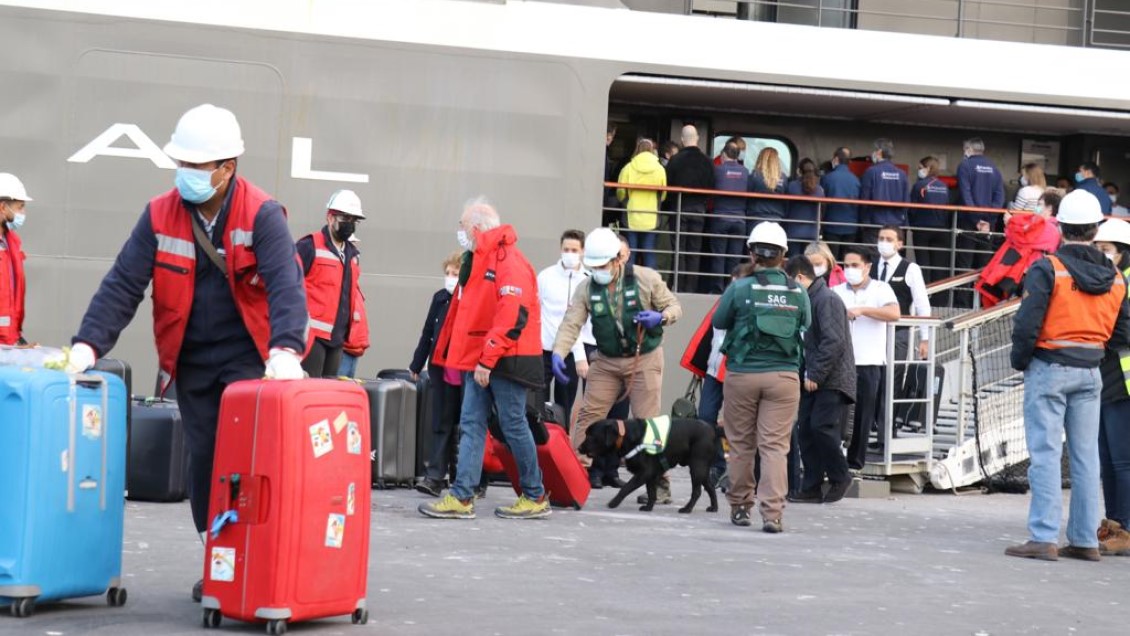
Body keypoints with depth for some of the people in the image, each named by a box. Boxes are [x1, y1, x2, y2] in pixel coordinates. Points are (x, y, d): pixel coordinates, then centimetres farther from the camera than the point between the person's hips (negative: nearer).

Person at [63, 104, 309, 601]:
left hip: (248, 359, -3)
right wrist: (88, 344, -16)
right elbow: (123, 284, -5)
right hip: (190, 364, 4)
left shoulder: (262, 215, -11)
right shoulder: (160, 215, -2)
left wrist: (286, 348, -37)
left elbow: (285, 285, -22)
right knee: (202, 461, 7)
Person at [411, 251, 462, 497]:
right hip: (442, 370, 4)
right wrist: (416, 365, 16)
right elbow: (428, 333, 13)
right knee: (442, 424, 4)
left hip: (468, 373, -4)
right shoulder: (440, 298, 6)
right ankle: (435, 476, 2)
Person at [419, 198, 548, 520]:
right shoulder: (477, 261, 15)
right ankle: (461, 497, 3)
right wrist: (465, 357, 16)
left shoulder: (508, 261, -16)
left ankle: (535, 497, 11)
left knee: (513, 426, -1)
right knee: (471, 425, 4)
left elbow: (512, 315, -24)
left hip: (506, 360, -9)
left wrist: (487, 360, -23)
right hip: (479, 360, 9)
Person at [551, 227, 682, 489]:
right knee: (589, 415, -3)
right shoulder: (586, 288, -5)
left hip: (644, 359, -3)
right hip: (606, 361, 3)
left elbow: (674, 306, -1)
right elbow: (571, 324, -11)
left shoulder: (646, 278, -10)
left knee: (647, 421, -2)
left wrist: (660, 317, -24)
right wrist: (558, 353, -27)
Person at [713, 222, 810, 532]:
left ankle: (740, 506, 21)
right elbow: (805, 326, 9)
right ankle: (772, 513, -8)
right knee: (775, 445, 0)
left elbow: (719, 322, 5)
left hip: (742, 375, -1)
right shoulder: (798, 292, -2)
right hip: (784, 376, 1)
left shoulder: (739, 288, -8)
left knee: (741, 444, 12)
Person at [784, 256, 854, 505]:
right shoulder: (809, 300, 16)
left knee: (822, 427, -14)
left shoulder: (827, 300, -12)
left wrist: (815, 375, -20)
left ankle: (839, 478, 5)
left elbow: (834, 341, -21)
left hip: (832, 380, -9)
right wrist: (805, 374, 10)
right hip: (814, 380, 9)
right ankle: (811, 489, 8)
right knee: (805, 430, 4)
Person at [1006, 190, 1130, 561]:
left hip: (1049, 369, -5)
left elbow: (1027, 324, -15)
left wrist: (1020, 361, -1)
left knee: (1045, 453, -4)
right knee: (1086, 456, 10)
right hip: (1090, 375, 5)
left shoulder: (1047, 269, -12)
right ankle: (1084, 540, 14)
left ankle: (1043, 537, -8)